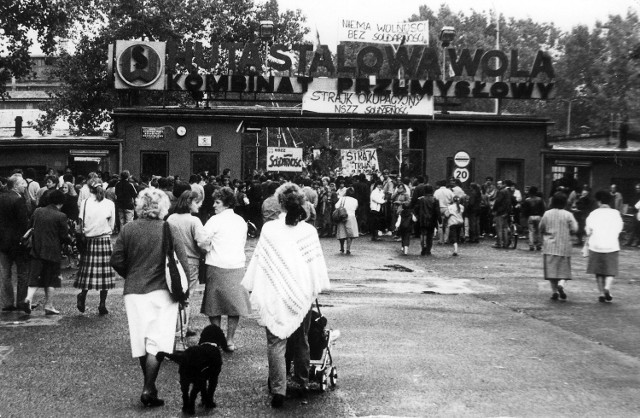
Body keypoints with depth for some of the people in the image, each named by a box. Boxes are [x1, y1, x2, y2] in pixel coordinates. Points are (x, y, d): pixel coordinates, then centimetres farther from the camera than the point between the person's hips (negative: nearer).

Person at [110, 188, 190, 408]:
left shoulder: (127, 229, -1)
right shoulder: (169, 230, -8)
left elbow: (116, 260, -1)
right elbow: (183, 264, -9)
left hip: (134, 291, 3)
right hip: (162, 291, -3)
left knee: (141, 341, 14)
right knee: (157, 342, 2)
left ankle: (149, 385, 22)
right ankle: (149, 388, -5)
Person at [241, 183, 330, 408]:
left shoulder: (269, 229, -10)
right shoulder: (309, 230, -7)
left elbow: (259, 260, -6)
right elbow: (316, 263, -2)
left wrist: (254, 287, 3)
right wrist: (317, 287, 10)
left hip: (275, 294, -2)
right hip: (302, 293, 2)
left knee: (276, 342, 3)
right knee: (301, 340, 17)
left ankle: (278, 390, -4)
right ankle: (303, 382, 29)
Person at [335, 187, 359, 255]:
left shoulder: (342, 198, 4)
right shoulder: (355, 201, 6)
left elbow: (336, 206, -4)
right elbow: (355, 208, 13)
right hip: (351, 216, -1)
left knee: (342, 233, 11)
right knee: (350, 234, -1)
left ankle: (342, 249, 22)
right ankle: (348, 250, -10)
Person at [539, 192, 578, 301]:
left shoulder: (547, 214, -2)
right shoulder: (568, 215, -6)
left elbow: (541, 229, 3)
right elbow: (574, 229, -7)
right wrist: (566, 231, 12)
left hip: (549, 246, 1)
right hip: (564, 246, -1)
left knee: (551, 269, 6)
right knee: (564, 269, 10)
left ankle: (554, 291, 0)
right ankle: (561, 284, -15)